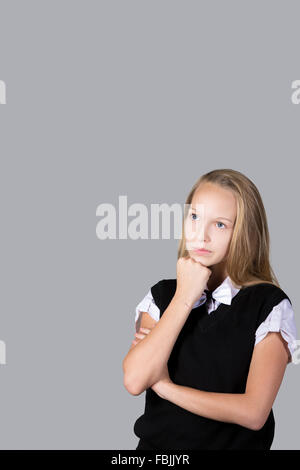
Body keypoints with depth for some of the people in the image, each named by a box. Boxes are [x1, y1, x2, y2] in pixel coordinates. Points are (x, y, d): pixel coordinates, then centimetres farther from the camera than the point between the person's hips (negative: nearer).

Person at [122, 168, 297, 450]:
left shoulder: (270, 305, -4)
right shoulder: (163, 294, 7)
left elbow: (253, 412, -12)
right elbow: (134, 381, -8)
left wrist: (165, 385, -6)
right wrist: (185, 298, -8)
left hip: (234, 443, -2)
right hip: (157, 442, 3)